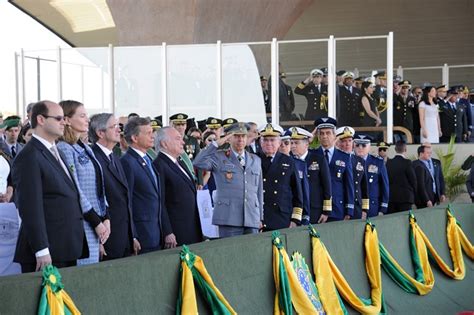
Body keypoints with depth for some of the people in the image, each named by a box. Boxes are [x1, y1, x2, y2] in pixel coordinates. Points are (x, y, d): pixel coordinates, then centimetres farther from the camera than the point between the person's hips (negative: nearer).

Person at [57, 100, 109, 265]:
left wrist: (106, 218, 3)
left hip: (97, 222, 8)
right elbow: (74, 191, -15)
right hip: (82, 224, -8)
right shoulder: (64, 149, -11)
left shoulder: (85, 148, 15)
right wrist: (96, 222, -12)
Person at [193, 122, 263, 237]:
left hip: (252, 219, 4)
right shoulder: (219, 157, 5)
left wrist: (260, 217, 16)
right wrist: (216, 143, -10)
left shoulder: (255, 160, 18)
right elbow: (198, 163, -13)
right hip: (229, 218, -4)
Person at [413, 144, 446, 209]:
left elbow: (441, 179, 16)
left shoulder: (436, 163, 12)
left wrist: (442, 194, 6)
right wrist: (427, 200, -16)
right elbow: (420, 185, -13)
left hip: (436, 196, 5)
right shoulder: (417, 166, -10)